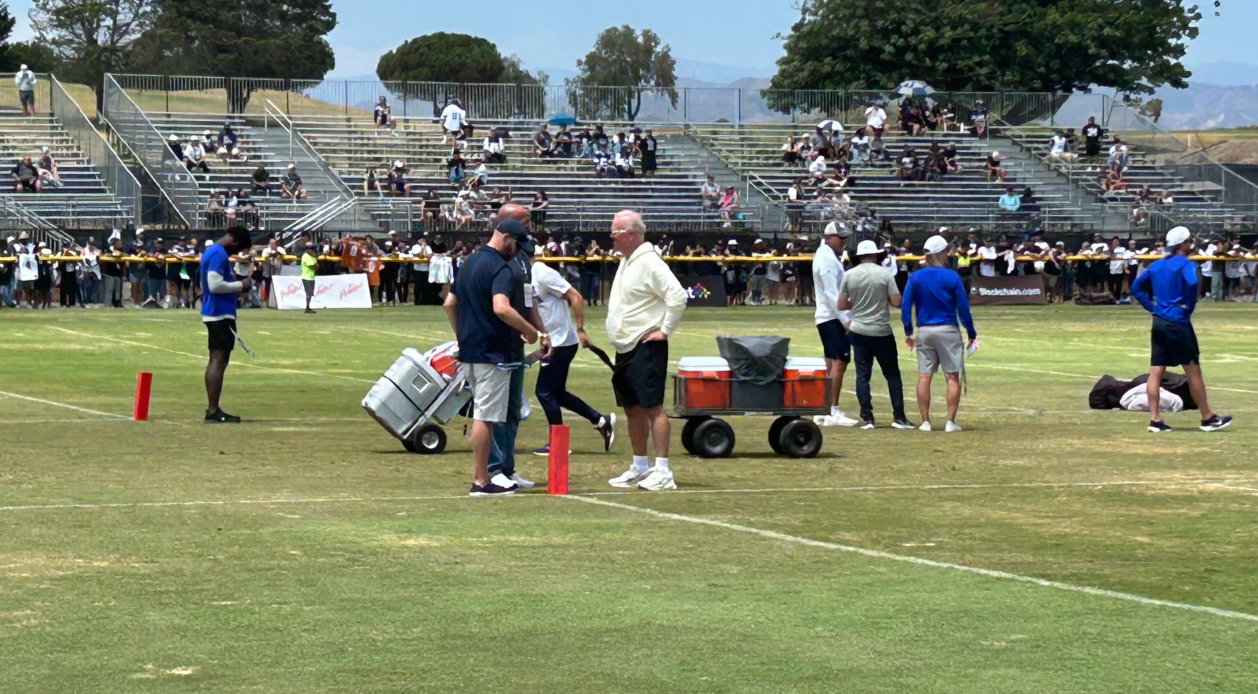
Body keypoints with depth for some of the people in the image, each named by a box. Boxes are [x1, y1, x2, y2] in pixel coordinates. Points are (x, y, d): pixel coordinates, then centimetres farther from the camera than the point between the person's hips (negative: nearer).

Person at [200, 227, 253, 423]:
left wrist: (235, 283, 13)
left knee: (216, 360, 13)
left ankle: (212, 409, 17)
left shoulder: (211, 251, 16)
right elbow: (215, 285, -24)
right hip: (221, 313, -11)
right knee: (219, 361, -10)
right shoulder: (219, 255, -16)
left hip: (213, 313, 11)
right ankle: (213, 412, -11)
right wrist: (240, 285, -13)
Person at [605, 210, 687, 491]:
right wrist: (617, 336, 16)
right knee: (632, 409, 15)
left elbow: (677, 296, -23)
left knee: (653, 407, -10)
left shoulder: (649, 263, -15)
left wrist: (664, 330, -17)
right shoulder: (625, 263, 15)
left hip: (646, 349, -10)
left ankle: (662, 471, -11)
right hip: (625, 349, 10)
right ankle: (639, 467, 24)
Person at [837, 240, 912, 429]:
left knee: (862, 374, 5)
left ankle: (866, 417, 1)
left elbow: (841, 305, 2)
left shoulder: (849, 275, -1)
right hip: (881, 331, -2)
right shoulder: (885, 274, -8)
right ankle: (898, 417, 5)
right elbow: (897, 302, -10)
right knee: (892, 373, 7)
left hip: (858, 331, 2)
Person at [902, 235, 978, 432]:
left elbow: (905, 306, 0)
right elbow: (963, 307, -4)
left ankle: (925, 421, 6)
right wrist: (971, 333, 4)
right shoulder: (952, 277, -6)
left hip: (924, 332, 3)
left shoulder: (915, 277, 1)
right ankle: (950, 422, -1)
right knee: (952, 377, 2)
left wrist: (908, 332, 8)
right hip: (948, 331, -3)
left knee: (924, 377, 6)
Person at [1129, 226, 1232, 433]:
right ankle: (1207, 418, 10)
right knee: (1193, 370, 2)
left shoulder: (1156, 265, 13)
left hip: (1159, 322, 7)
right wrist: (1189, 306, -15)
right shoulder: (1185, 264, -9)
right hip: (1178, 323, -7)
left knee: (1156, 371, 3)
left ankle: (1155, 420, -1)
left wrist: (1152, 307, 13)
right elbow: (1191, 282, -30)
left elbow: (1136, 288, 17)